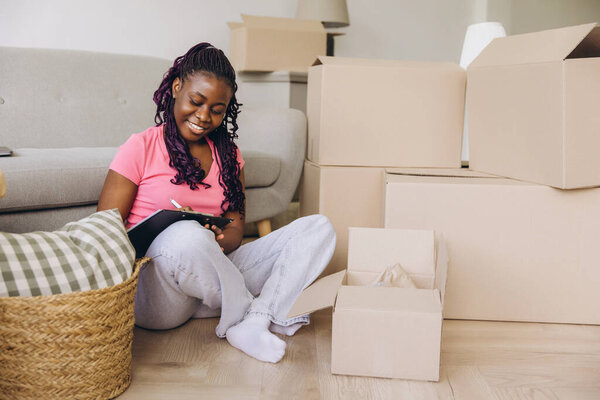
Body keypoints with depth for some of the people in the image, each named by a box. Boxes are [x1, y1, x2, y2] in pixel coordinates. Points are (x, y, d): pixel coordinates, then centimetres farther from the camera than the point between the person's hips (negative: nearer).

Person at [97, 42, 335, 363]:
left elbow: (236, 229, 9)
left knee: (318, 228, -8)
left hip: (212, 273, 5)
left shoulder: (227, 154, 15)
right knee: (187, 236, -41)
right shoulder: (142, 148, 0)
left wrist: (221, 240, -17)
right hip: (153, 291, -5)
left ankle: (252, 324, -27)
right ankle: (248, 311, -14)